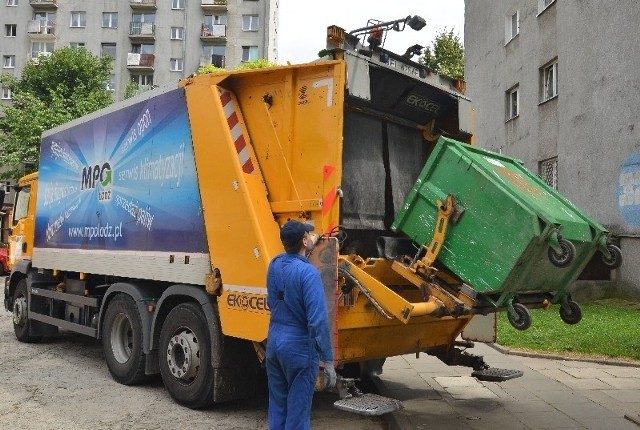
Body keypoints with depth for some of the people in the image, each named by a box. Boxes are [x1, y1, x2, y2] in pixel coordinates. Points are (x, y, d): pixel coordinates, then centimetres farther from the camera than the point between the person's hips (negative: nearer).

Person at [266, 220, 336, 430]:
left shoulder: (274, 264, 3)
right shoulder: (308, 272, -19)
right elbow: (318, 320, -23)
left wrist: (312, 243, 36)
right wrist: (327, 360, -18)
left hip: (274, 342, 7)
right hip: (299, 346, -7)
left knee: (277, 407, 17)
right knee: (297, 411, 4)